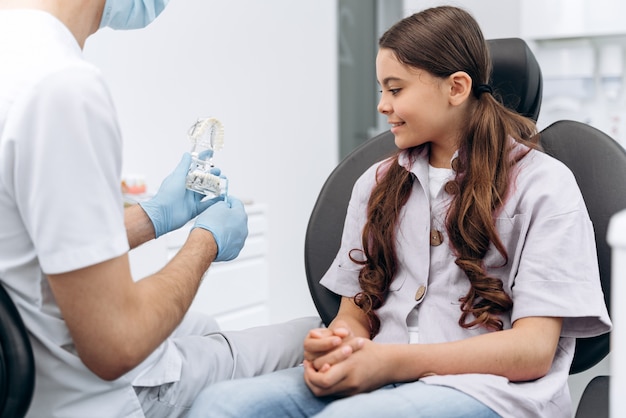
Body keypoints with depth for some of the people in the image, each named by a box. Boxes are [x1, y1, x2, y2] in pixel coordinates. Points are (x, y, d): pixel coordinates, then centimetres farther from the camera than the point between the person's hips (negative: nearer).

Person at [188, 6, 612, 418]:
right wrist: (333, 347, -9)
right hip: (371, 379, 5)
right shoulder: (377, 184, 21)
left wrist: (394, 361, -18)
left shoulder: (542, 184, 3)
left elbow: (534, 349, -6)